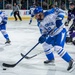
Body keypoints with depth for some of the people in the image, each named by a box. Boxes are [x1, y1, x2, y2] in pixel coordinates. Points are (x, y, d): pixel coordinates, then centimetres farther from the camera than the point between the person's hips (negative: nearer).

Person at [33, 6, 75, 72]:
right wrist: (43, 37, -15)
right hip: (53, 34, 9)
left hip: (61, 31, -9)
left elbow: (61, 12, -20)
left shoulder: (49, 13, -21)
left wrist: (59, 19, -34)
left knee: (58, 48, -23)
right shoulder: (41, 24, 4)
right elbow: (44, 32, 5)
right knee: (46, 45, 16)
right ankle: (51, 58, 40)